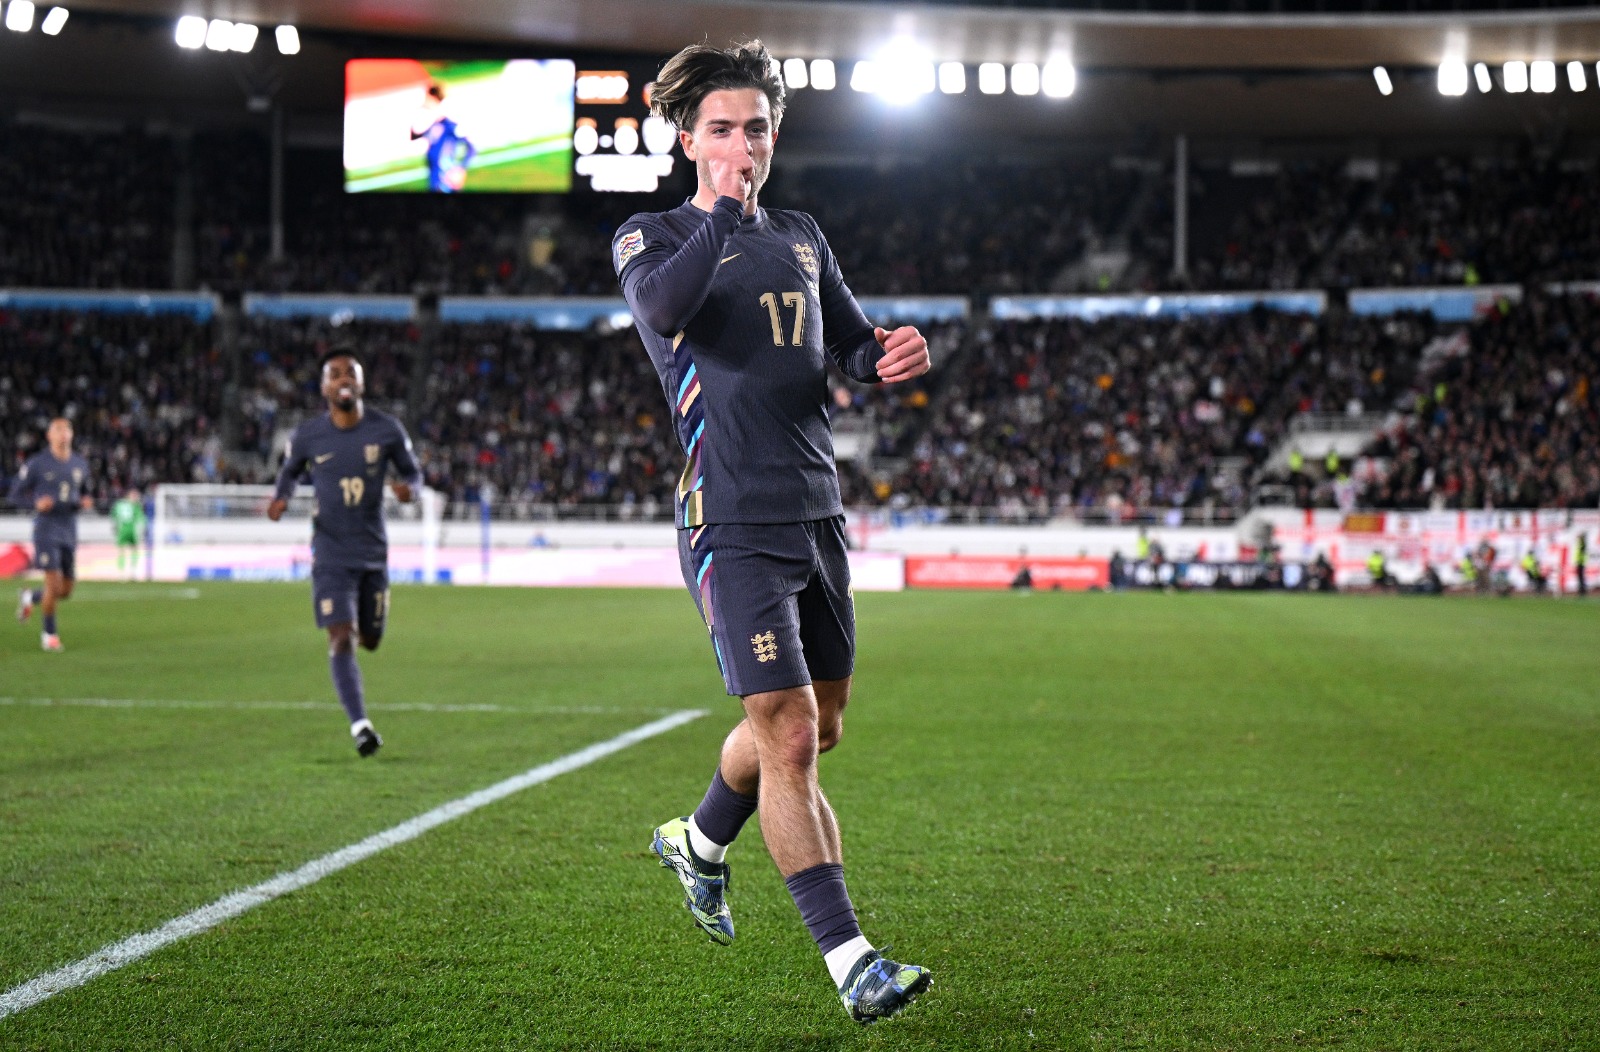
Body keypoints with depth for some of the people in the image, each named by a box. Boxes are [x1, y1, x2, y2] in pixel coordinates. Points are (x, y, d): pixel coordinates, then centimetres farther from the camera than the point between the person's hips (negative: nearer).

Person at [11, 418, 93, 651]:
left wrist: (85, 502, -2)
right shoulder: (36, 464, -6)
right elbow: (16, 495, 0)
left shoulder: (80, 465, 8)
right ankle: (49, 633, 7)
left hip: (69, 533, 5)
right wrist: (36, 503, -20)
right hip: (46, 529, -5)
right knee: (54, 585, -14)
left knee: (65, 592, 6)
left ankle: (30, 597, 37)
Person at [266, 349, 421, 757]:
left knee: (370, 640, 14)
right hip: (331, 553, -2)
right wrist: (281, 499, -7)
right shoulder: (307, 436, -5)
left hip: (374, 552, 2)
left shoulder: (387, 430, -4)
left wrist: (408, 486, -15)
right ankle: (359, 724, -16)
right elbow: (290, 472, 14)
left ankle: (359, 627, 52)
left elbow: (412, 471, 9)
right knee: (341, 638, -15)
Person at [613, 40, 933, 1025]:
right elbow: (664, 308, -23)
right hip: (733, 526, -7)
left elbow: (851, 343, 20)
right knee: (789, 738, -13)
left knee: (816, 723, 17)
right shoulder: (651, 237, 0)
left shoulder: (802, 237, 16)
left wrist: (889, 354, -2)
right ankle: (851, 962, -11)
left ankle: (698, 841, 44)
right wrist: (724, 212, -19)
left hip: (818, 516, 7)